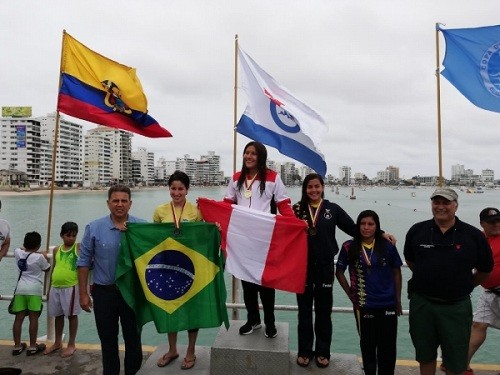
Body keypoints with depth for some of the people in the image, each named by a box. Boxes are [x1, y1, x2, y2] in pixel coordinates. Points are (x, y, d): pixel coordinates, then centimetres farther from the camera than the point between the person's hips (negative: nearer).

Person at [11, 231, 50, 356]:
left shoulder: (18, 253, 3)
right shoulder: (39, 257, -9)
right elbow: (47, 269, 9)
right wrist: (44, 256, 21)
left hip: (20, 289, 5)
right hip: (34, 290, -4)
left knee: (19, 318, 8)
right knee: (33, 318, 1)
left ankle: (17, 346, 16)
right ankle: (32, 346, 7)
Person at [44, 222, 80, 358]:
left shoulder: (79, 247, -3)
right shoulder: (56, 250, 10)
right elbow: (54, 269, 15)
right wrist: (50, 287, 17)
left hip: (71, 287, -5)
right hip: (55, 287, 5)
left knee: (72, 315, 4)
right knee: (58, 315, 16)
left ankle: (71, 345, 16)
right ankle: (57, 343, 32)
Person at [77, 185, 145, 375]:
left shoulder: (142, 227, -5)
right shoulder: (94, 228, -4)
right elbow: (84, 262, 1)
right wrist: (83, 293, 0)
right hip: (104, 292, 1)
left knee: (133, 338, 12)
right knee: (108, 340, 16)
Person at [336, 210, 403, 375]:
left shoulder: (388, 246, -4)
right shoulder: (349, 247, -6)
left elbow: (396, 273, 4)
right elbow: (339, 272, 3)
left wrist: (398, 300, 4)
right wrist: (351, 294, -1)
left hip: (388, 305, 1)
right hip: (363, 305, 0)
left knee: (388, 346, 10)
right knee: (368, 345, 16)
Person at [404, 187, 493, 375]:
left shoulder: (474, 235, -5)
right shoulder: (417, 231, -2)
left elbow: (485, 269, 8)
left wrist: (465, 285, 11)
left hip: (456, 307, -1)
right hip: (421, 303, 1)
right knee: (425, 356, 18)